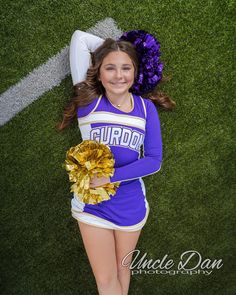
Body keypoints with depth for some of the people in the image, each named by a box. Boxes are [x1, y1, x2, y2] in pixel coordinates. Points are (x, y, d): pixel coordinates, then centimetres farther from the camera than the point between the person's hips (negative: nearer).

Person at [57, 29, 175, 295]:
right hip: (92, 204, -1)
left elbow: (154, 161, -10)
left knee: (122, 269, 24)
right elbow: (79, 37, -8)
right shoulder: (89, 101, -10)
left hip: (131, 205, 2)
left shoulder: (145, 107, -6)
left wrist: (110, 177, -19)